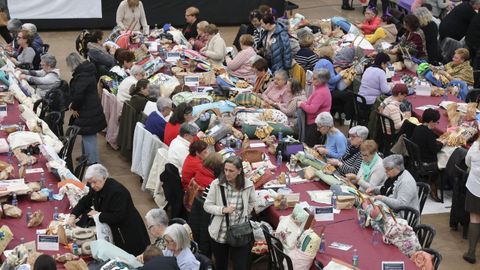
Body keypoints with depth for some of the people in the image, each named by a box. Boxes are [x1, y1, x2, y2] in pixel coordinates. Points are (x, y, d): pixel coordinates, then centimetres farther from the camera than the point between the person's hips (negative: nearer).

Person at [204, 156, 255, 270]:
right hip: (220, 233, 0)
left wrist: (243, 216, 3)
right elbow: (207, 205, -7)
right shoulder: (216, 184, -13)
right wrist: (222, 210, -22)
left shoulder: (248, 185, -8)